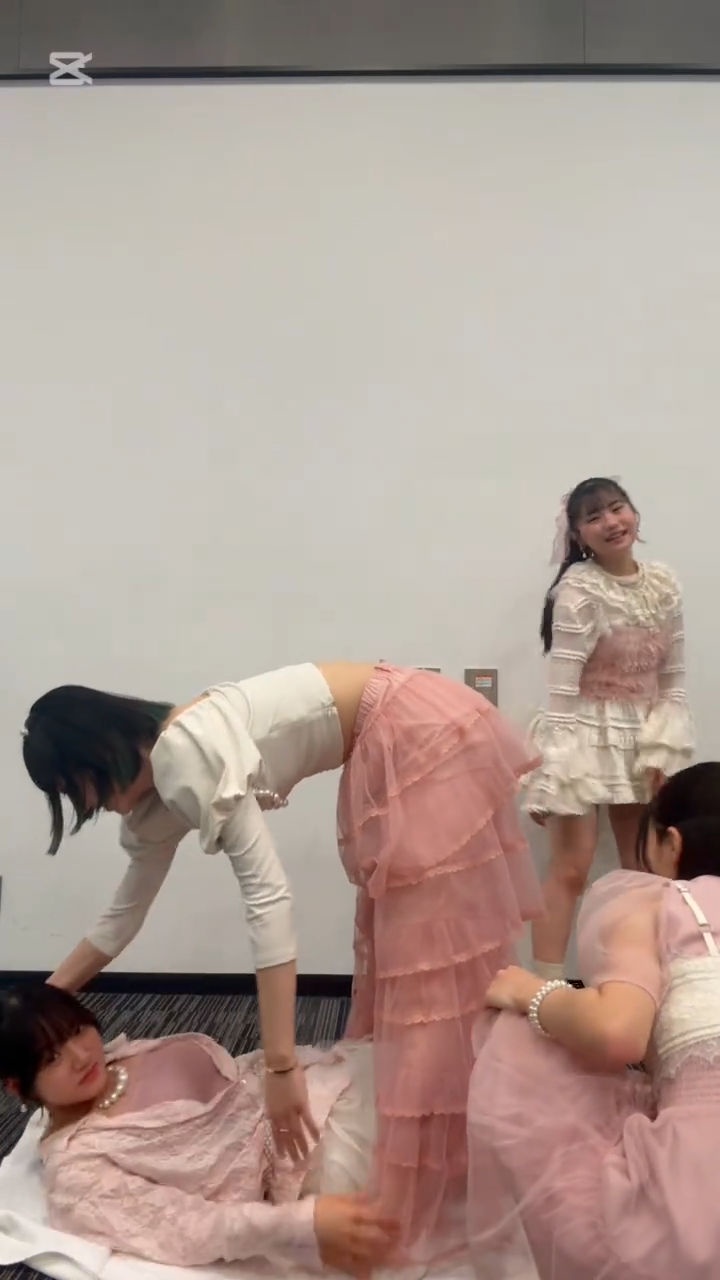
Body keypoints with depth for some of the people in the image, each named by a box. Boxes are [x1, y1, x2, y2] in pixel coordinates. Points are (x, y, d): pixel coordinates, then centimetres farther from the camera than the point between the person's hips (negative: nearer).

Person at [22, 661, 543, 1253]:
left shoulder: (184, 756, -21)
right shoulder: (158, 789, 7)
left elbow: (269, 897, -27)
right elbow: (125, 914, 20)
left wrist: (281, 1066, -26)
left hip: (427, 734, -10)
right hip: (394, 752, 10)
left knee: (435, 958, -5)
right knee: (394, 942, 17)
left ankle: (439, 1171, 4)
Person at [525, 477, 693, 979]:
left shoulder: (664, 584, 1)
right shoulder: (578, 588, -16)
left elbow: (674, 679, 5)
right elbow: (563, 685, -19)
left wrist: (665, 747, -4)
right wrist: (559, 766, -22)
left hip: (642, 739, 6)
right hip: (587, 736, -6)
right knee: (571, 869, -5)